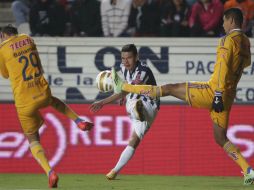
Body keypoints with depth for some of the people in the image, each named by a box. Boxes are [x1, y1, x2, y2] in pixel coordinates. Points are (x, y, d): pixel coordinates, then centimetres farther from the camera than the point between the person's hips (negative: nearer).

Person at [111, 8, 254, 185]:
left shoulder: (229, 39, -12)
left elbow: (223, 68, -20)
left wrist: (218, 95, -24)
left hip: (214, 91, -8)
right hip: (229, 96, 8)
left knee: (168, 88, 2)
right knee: (221, 139, 11)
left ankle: (123, 86, 10)